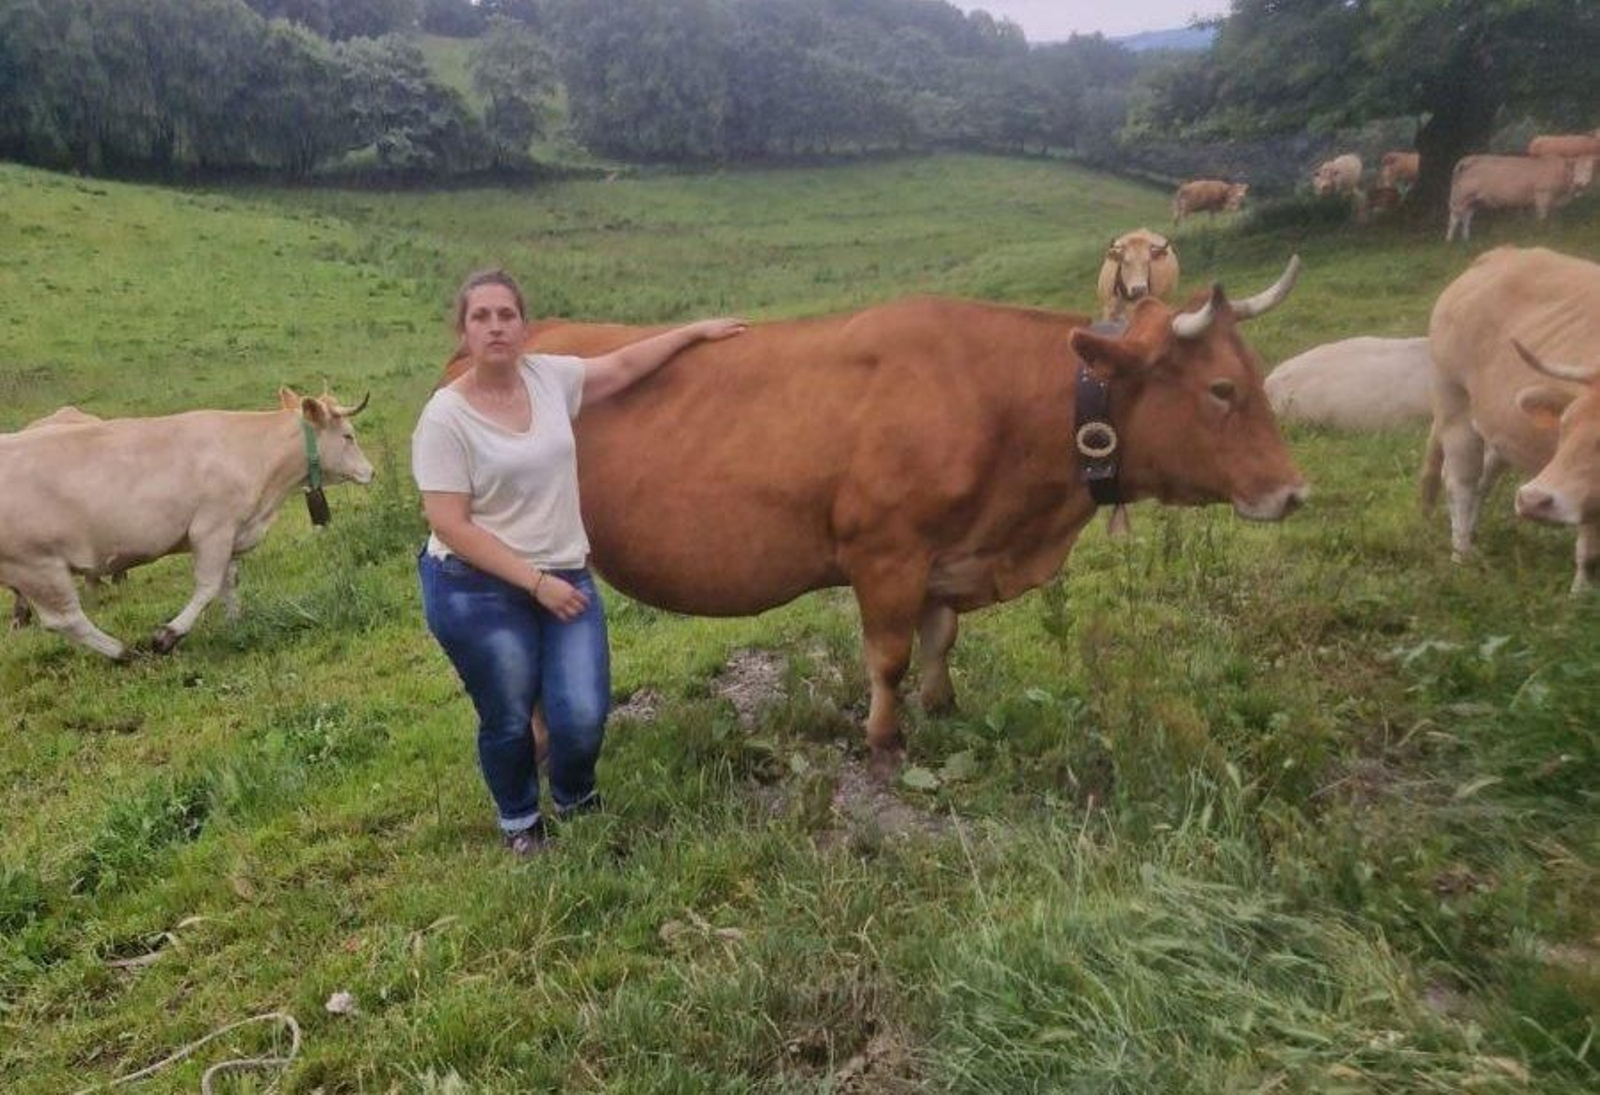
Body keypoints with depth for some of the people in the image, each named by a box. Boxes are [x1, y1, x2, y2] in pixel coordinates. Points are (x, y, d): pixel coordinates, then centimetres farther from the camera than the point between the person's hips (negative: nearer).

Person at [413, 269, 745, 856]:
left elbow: (624, 365, 17)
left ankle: (575, 802, 33)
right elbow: (450, 524, -15)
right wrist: (534, 581, -17)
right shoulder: (445, 416, -13)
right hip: (478, 592, -4)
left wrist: (697, 331, 24)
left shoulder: (549, 376, 2)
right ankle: (520, 823, 38)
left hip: (565, 578, 4)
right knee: (509, 721, 7)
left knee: (583, 718, -1)